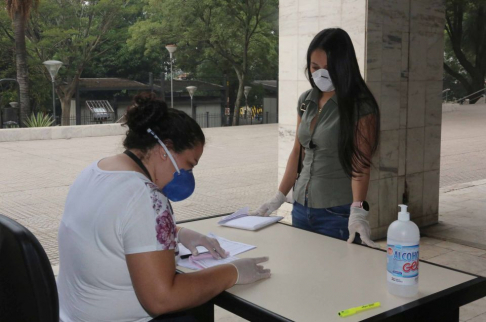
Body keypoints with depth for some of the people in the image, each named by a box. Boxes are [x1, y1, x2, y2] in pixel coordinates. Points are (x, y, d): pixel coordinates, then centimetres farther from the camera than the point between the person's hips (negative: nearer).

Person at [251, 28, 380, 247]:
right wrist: (278, 199, 10)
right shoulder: (306, 101, 6)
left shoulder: (360, 107, -13)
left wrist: (358, 211, -32)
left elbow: (360, 165, -19)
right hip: (301, 209, 6)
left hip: (338, 215, -6)